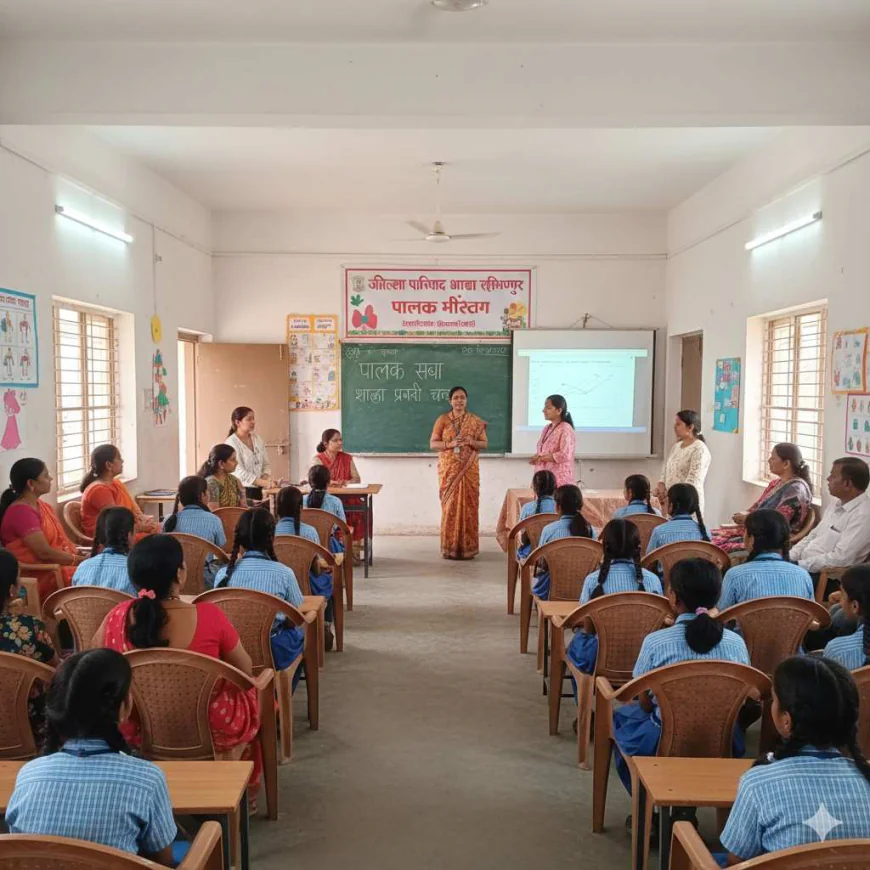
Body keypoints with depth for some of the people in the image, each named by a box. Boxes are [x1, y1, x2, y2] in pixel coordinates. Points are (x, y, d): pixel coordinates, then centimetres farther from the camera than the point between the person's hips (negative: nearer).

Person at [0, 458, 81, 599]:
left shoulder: (40, 505, 13)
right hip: (39, 576, -9)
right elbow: (45, 553, -21)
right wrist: (80, 560, -16)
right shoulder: (22, 512, -17)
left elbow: (60, 540, 11)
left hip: (56, 565, 9)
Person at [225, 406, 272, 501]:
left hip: (257, 490, 6)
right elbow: (240, 472, -18)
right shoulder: (231, 442, -10)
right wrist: (264, 483, -25)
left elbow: (266, 464, 13)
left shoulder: (257, 439, 10)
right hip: (241, 491, -6)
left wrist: (266, 477, -9)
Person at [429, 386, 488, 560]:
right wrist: (450, 443, -17)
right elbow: (432, 444, -1)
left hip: (469, 470, 1)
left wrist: (472, 442, -14)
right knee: (450, 506, -2)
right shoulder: (442, 420, 3)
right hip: (449, 470, -1)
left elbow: (484, 444, 6)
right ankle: (449, 547, 5)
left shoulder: (476, 421, 6)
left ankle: (467, 547, 7)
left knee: (468, 506, 0)